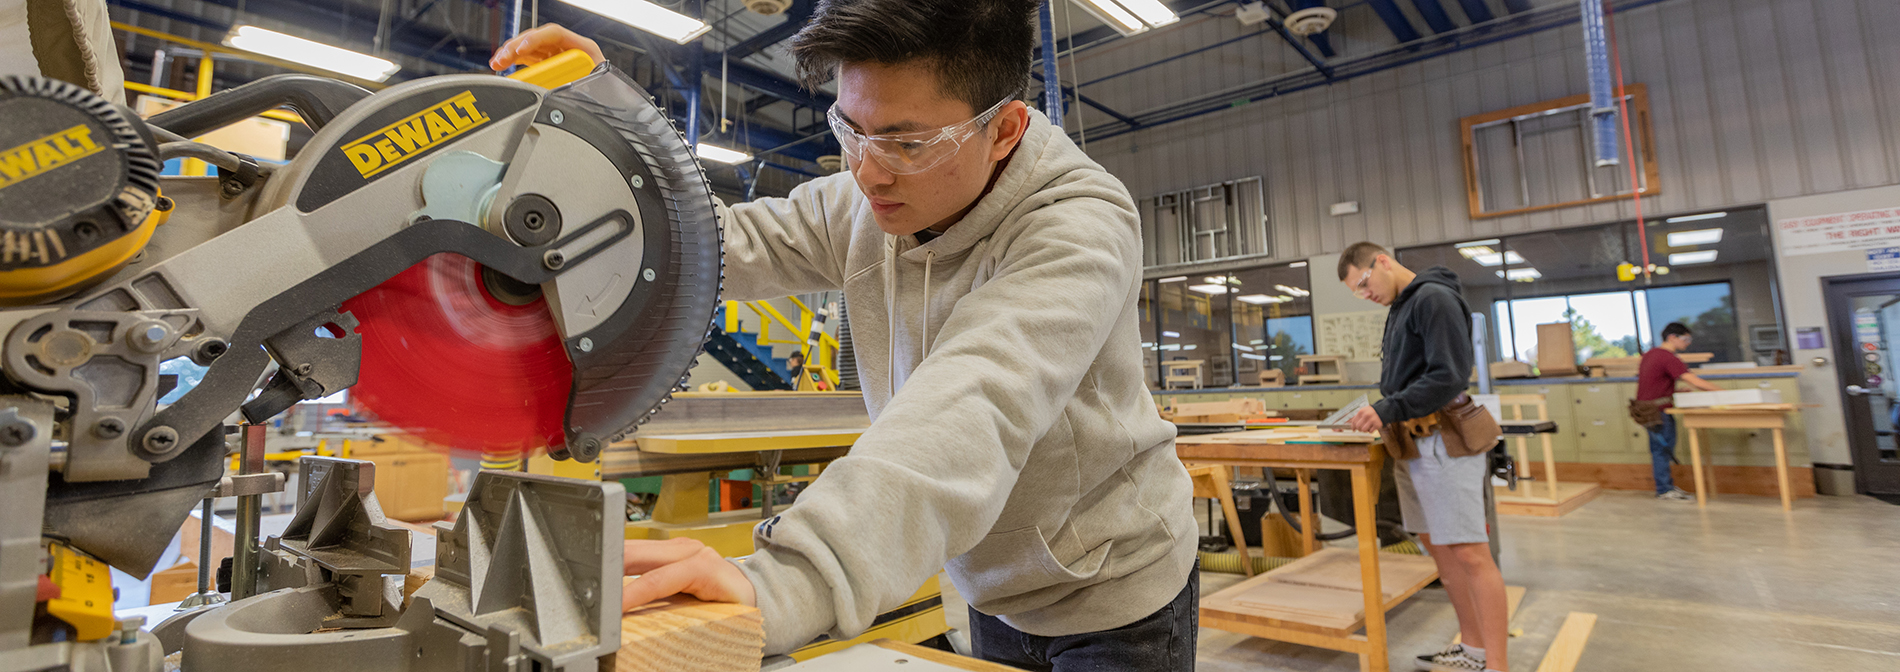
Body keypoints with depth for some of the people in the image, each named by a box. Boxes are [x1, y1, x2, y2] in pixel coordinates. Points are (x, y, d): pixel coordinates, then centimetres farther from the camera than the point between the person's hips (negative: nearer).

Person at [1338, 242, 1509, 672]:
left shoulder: (1434, 298, -10)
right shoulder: (1398, 309, 19)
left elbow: (1449, 376, -18)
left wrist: (1388, 410, -21)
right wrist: (1375, 411, 9)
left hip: (1442, 443, -10)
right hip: (1410, 446, 10)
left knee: (1470, 554, -7)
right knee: (1437, 547, 14)